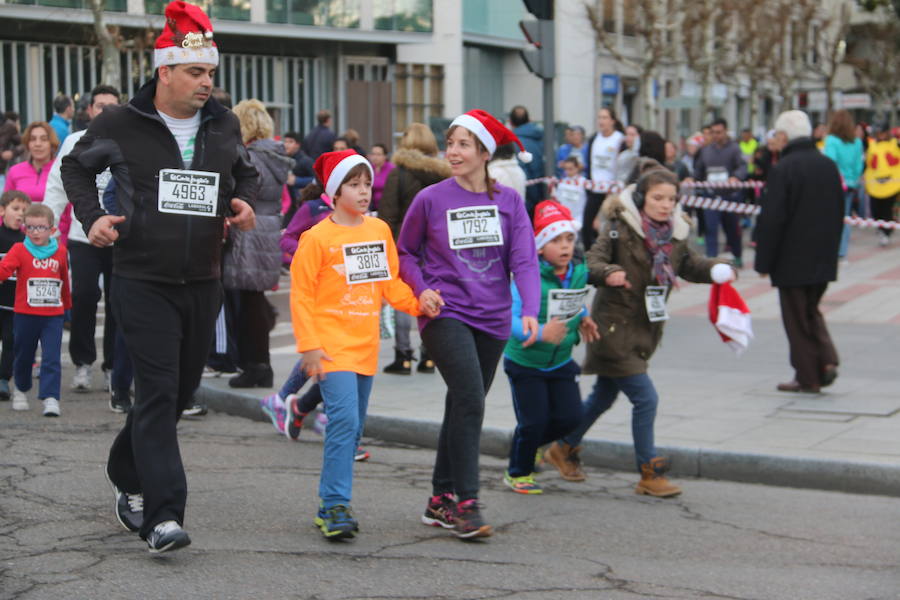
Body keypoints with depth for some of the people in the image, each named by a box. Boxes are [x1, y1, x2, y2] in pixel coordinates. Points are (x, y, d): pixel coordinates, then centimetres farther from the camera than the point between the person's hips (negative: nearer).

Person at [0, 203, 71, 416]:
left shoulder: (60, 252, 4)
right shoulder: (19, 250, -4)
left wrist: (67, 305, 27)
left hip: (53, 315, 1)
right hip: (25, 315, -1)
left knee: (51, 358, -8)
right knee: (23, 356, 14)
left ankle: (50, 398, -9)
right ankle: (20, 390, 36)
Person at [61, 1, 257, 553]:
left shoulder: (224, 125, 6)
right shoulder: (120, 125, -5)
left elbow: (246, 173, 25)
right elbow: (77, 166, 12)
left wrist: (244, 202, 4)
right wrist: (91, 217, -2)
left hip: (203, 284, 5)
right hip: (143, 283, -5)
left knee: (181, 391, 14)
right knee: (158, 394, -13)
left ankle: (127, 477, 37)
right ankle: (163, 517, -15)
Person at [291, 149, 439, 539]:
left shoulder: (380, 230, 10)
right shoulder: (318, 238, -6)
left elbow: (390, 283, 16)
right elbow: (301, 295, -6)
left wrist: (418, 302, -2)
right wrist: (309, 345, -11)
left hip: (365, 346, 6)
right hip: (332, 344, -6)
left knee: (352, 428, 10)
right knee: (344, 421, -18)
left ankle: (330, 506, 19)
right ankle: (335, 507, -14)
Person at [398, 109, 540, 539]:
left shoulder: (508, 201, 3)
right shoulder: (431, 199, -2)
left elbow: (524, 259, -2)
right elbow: (405, 253, 10)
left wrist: (530, 310, -16)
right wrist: (423, 290, -6)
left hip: (492, 318, 4)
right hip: (445, 314, -3)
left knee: (464, 408, 11)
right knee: (469, 401, -18)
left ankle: (440, 500, 23)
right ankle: (466, 503, -14)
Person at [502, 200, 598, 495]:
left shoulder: (579, 272, -5)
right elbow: (510, 318, -34)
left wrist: (582, 318, 1)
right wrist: (540, 333, -49)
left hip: (561, 360, 6)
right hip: (525, 361, -6)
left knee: (569, 417, 1)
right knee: (534, 420, -3)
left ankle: (525, 444, 31)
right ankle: (518, 473, 23)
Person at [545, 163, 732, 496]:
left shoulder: (675, 234, 5)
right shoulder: (619, 228, -14)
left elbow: (692, 265, 11)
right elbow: (593, 261, -19)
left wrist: (718, 269, -9)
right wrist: (608, 274, -40)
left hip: (646, 329, 7)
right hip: (614, 327, -7)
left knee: (604, 396, 20)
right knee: (645, 398, -11)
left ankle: (564, 449, 38)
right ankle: (650, 474, 0)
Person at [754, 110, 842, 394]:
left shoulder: (783, 169, -17)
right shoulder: (829, 166, 3)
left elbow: (771, 219, -17)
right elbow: (839, 213, 11)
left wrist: (764, 262, -8)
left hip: (792, 260, -6)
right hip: (823, 260, 6)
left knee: (797, 319, 4)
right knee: (811, 311, 21)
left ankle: (808, 377, 8)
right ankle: (827, 359, 5)